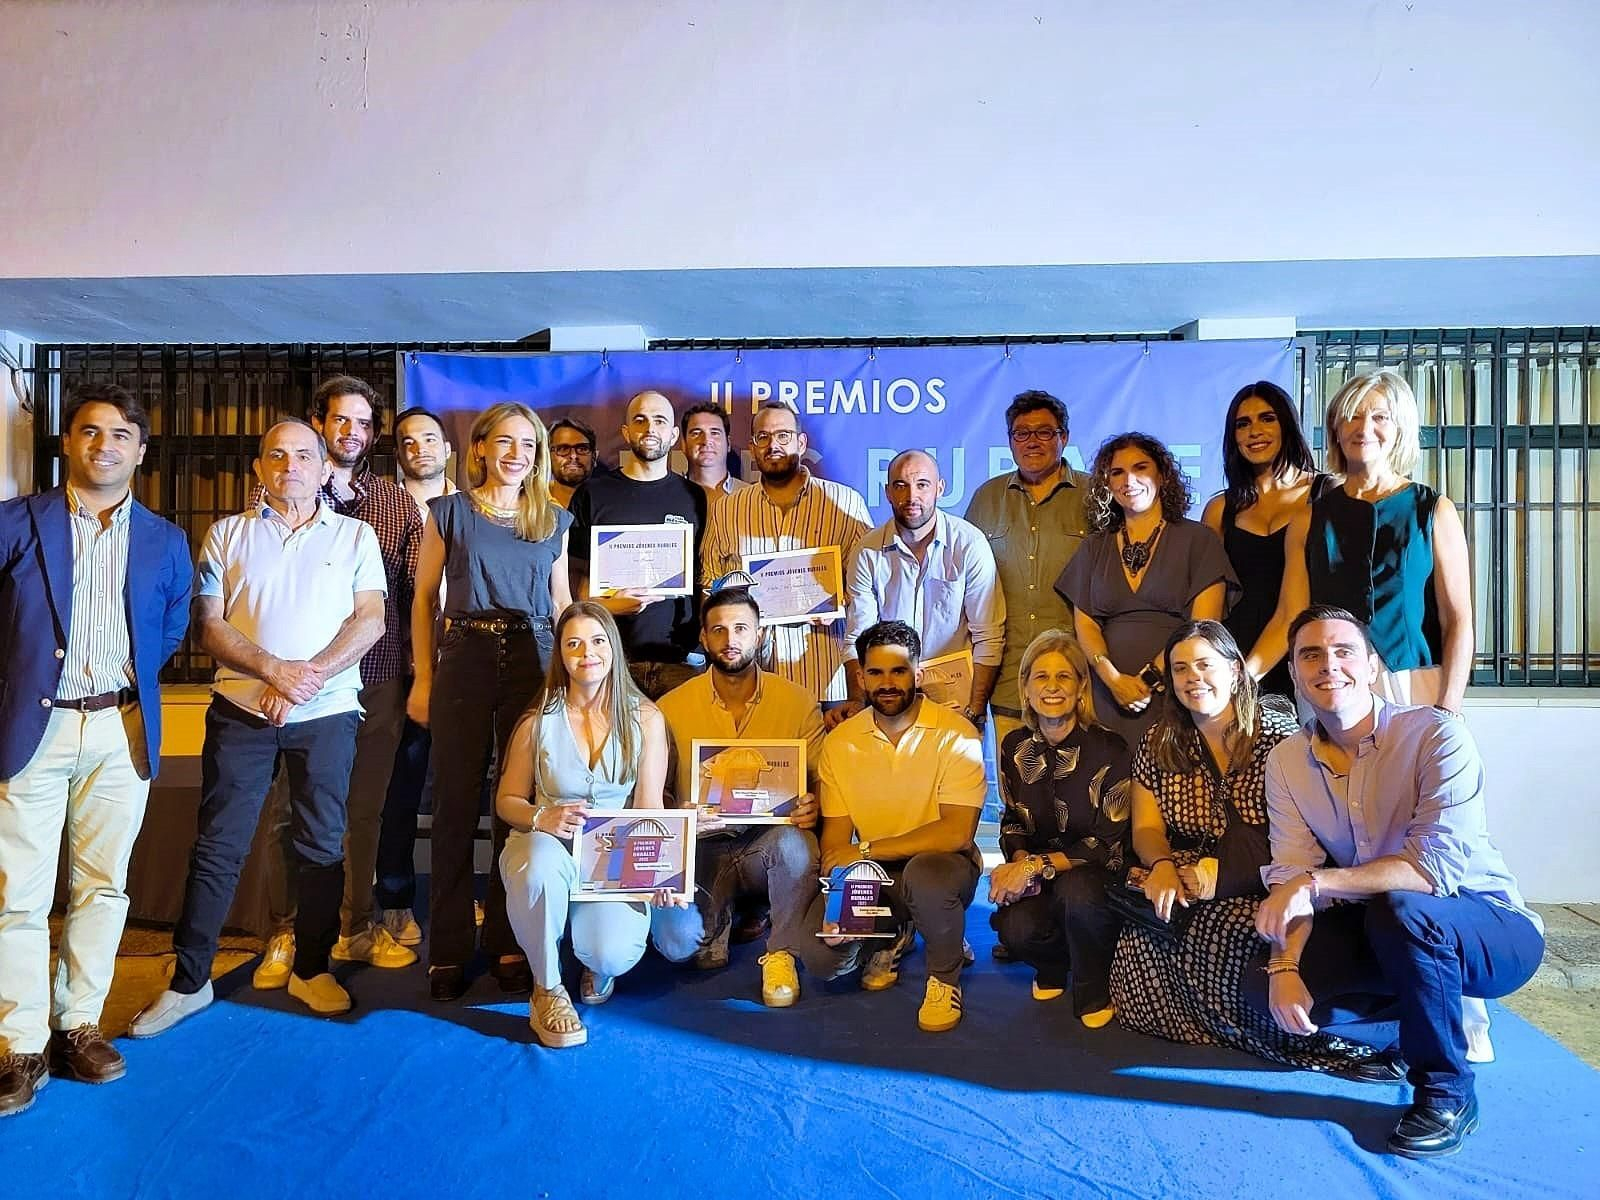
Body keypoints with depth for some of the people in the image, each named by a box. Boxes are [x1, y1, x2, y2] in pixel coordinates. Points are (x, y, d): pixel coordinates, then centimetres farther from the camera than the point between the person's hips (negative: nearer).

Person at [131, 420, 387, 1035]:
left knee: (321, 844, 6)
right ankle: (189, 979, 15)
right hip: (241, 708, 1)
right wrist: (274, 670, -13)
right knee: (217, 845, 3)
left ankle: (311, 968, 20)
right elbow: (209, 623, 3)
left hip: (327, 713, 0)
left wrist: (307, 679, -13)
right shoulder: (228, 534, 11)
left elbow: (370, 620, -2)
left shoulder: (356, 535, 9)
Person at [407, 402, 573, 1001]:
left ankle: (510, 943, 17)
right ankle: (448, 950, 12)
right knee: (456, 801, 1)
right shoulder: (449, 512, 5)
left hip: (532, 660, 2)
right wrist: (423, 679, -1)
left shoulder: (554, 520, 12)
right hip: (465, 657, -1)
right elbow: (425, 598, 5)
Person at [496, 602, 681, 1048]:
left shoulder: (645, 719, -1)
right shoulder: (538, 722, -2)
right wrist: (542, 818, -19)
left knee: (613, 955, -27)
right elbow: (507, 800, 5)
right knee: (540, 865, -38)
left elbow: (650, 807, -3)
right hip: (548, 845, 0)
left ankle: (597, 964, 17)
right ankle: (548, 990, -9)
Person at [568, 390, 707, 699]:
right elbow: (573, 572, 7)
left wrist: (704, 646, -1)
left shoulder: (694, 498, 11)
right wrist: (604, 605, -12)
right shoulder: (593, 493, 7)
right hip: (610, 656, -1)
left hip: (679, 658, 1)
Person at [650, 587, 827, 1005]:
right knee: (676, 941, -25)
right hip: (702, 846, 0)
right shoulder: (671, 707, -2)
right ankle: (718, 920, 14)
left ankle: (782, 953, -8)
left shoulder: (798, 702, -2)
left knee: (795, 843, -36)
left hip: (768, 842, 0)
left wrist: (814, 806, -22)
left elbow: (822, 780, 1)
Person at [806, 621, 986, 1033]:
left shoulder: (955, 734, -15)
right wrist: (834, 901, -20)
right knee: (820, 956, -17)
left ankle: (944, 975, -6)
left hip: (940, 865, -3)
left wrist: (865, 851, -22)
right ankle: (892, 935, 18)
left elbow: (956, 833, -24)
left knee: (925, 874, -38)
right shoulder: (839, 742, -2)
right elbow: (835, 835, -2)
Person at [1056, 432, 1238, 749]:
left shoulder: (1197, 540, 4)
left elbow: (1204, 627, -5)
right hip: (1109, 696, 2)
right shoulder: (1095, 549, 15)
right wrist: (1113, 678, -10)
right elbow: (1085, 624, 7)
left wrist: (1149, 678, -12)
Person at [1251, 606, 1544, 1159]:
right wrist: (1285, 965, -25)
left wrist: (1317, 884, -35)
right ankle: (1442, 1012, 10)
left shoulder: (1436, 735, -20)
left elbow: (1438, 866, -32)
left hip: (1493, 929, -5)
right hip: (1377, 930, 6)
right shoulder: (1287, 761, -4)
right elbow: (1291, 876, -9)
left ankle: (1446, 1090, -11)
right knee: (1269, 988, -15)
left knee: (1399, 910, -37)